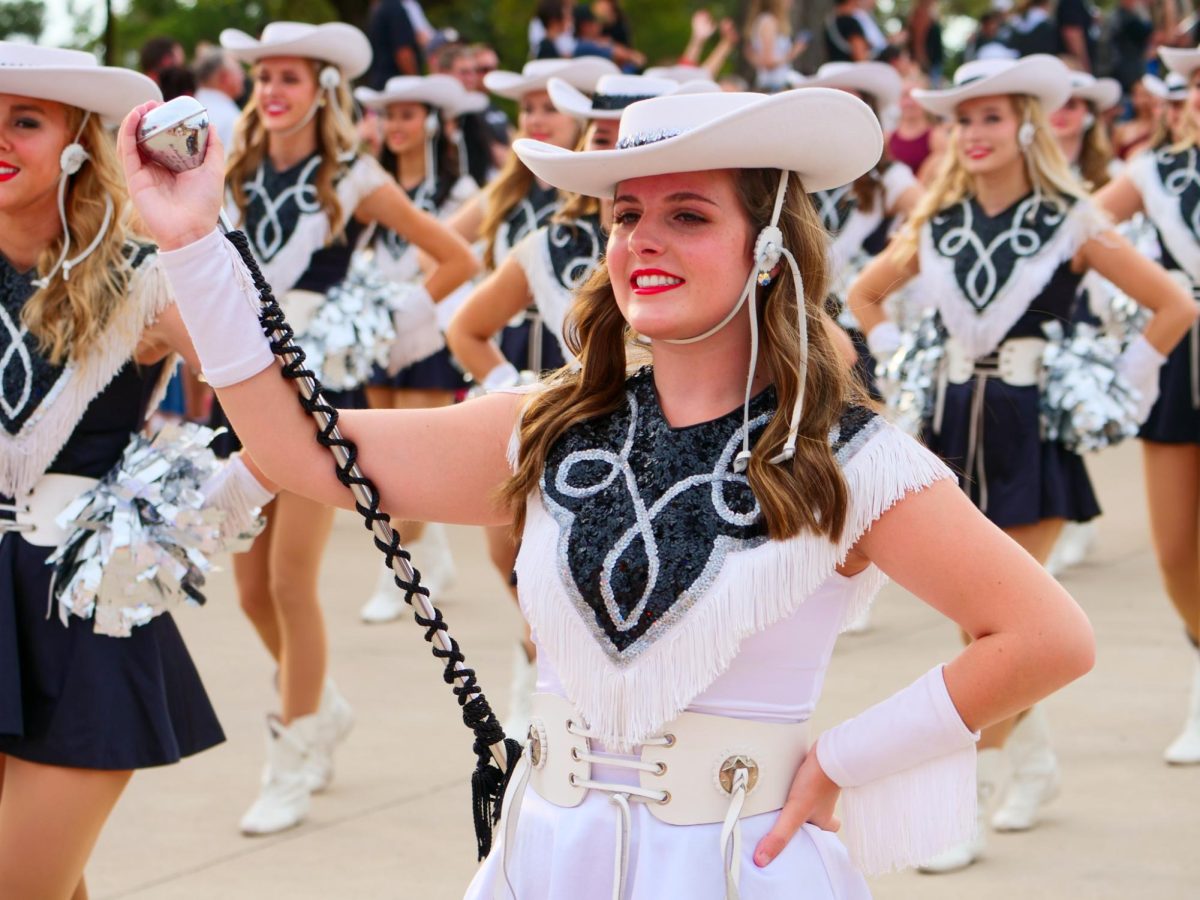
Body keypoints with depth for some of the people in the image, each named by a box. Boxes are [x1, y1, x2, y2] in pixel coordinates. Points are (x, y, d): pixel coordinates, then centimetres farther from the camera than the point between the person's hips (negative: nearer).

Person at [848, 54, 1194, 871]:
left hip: (1034, 432, -4)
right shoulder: (936, 226, 6)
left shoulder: (1071, 224, -6)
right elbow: (865, 294, 22)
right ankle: (1035, 759, 31)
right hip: (956, 429, 4)